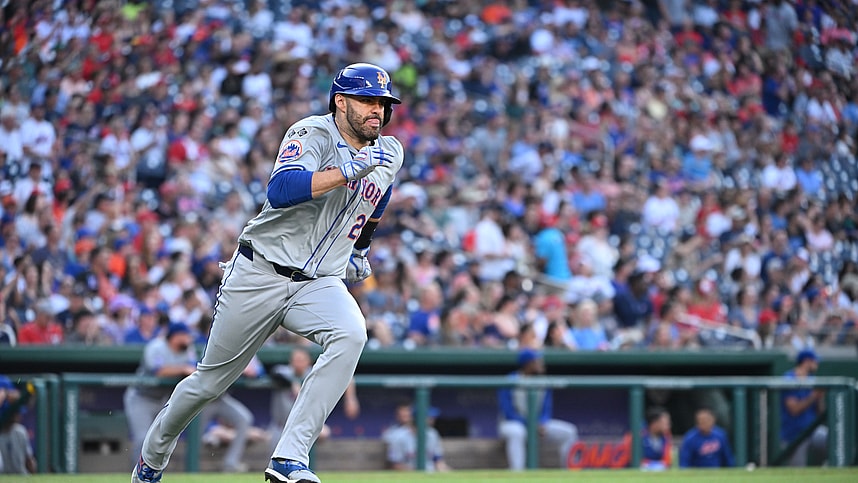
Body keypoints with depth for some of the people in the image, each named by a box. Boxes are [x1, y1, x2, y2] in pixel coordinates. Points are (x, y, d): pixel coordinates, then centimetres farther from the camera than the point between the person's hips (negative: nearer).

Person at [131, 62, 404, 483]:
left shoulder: (389, 153, 6)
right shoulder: (313, 134, -14)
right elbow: (280, 192, -33)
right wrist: (349, 170, -37)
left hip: (321, 283, 4)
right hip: (260, 274, -4)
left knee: (351, 334, -30)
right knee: (211, 381, 7)